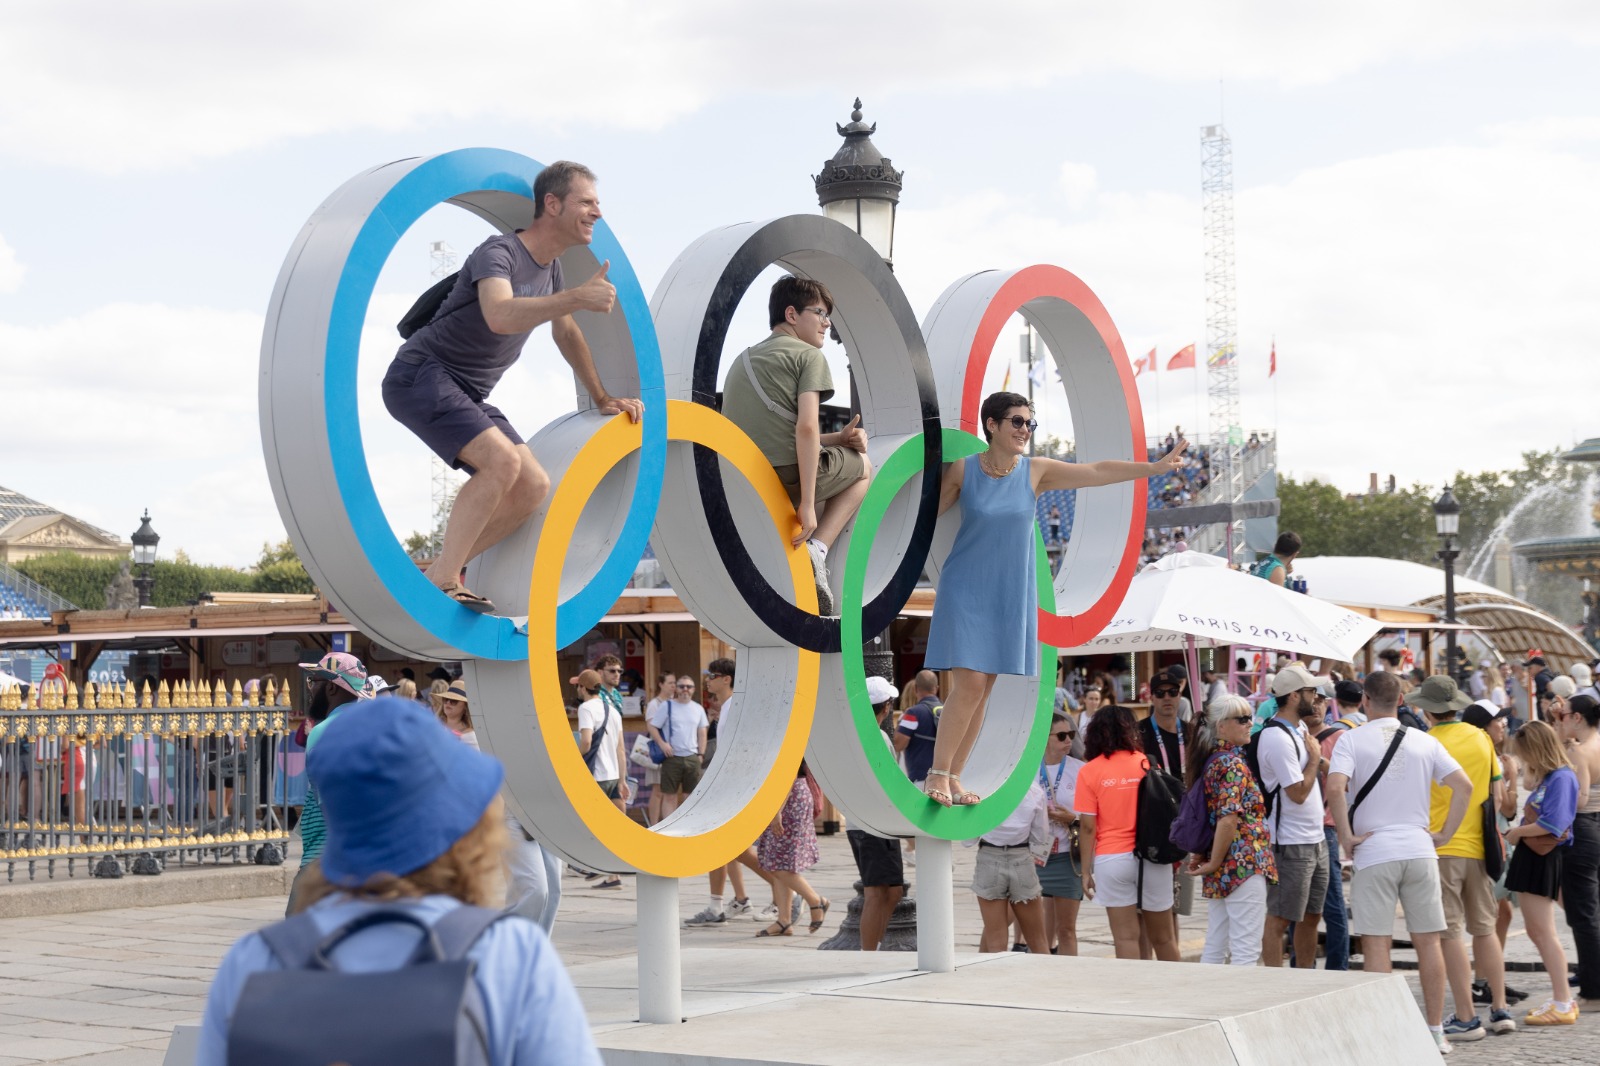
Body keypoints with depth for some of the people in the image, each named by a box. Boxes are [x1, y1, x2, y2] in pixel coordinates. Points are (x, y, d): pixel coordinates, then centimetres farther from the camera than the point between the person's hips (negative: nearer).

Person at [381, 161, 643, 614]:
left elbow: (566, 333, 26)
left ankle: (440, 576, 2)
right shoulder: (500, 252, -19)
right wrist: (577, 298, -46)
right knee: (502, 460, -29)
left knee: (533, 487, -2)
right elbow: (500, 316, -40)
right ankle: (442, 582, -23)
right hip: (421, 376, -9)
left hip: (468, 394, 9)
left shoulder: (550, 266, 10)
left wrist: (601, 398, 25)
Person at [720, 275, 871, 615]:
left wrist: (837, 438, 16)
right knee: (862, 467, 24)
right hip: (787, 475, -7)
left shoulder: (743, 359, 25)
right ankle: (816, 549, 2)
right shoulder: (809, 355, 1)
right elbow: (806, 427, -13)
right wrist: (807, 504, -17)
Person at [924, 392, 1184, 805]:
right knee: (969, 685, -13)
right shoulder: (962, 470, -8)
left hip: (1011, 594, 3)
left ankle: (954, 778, 14)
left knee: (983, 691, 5)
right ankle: (936, 774, -1)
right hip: (966, 589, -3)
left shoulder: (1036, 471, -3)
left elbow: (1098, 471, -7)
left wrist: (1154, 467, -14)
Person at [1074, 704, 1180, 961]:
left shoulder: (1090, 771, -4)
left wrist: (1086, 871, 1)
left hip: (1112, 860, -2)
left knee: (1126, 938, 0)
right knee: (1163, 939, 12)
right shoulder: (1147, 763, 1)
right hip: (1151, 858, 2)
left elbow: (1087, 827, -5)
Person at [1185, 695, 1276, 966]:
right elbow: (1228, 820, -22)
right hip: (1244, 866, -9)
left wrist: (1203, 857, 16)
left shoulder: (1211, 760, 13)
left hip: (1223, 872, 9)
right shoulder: (1233, 763, -14)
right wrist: (1214, 863, -12)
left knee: (1215, 949, 13)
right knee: (1246, 950, -6)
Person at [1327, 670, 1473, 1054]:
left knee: (1376, 944, 2)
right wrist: (1445, 833, 6)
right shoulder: (1425, 742, 7)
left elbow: (1335, 788, -18)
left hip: (1373, 853, -3)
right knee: (1427, 940, 10)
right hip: (1420, 850, 3)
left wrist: (1347, 836, -8)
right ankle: (1436, 1031, 15)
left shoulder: (1352, 740, -3)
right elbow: (1464, 785, 1)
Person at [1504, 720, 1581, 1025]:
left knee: (1543, 932, -8)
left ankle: (1563, 1004, -5)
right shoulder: (1545, 777, 15)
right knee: (1535, 931, 12)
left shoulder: (1561, 778, -14)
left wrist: (1516, 833, -12)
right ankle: (1561, 998, 17)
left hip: (1543, 859, -10)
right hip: (1530, 858, 10)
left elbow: (1552, 825, -20)